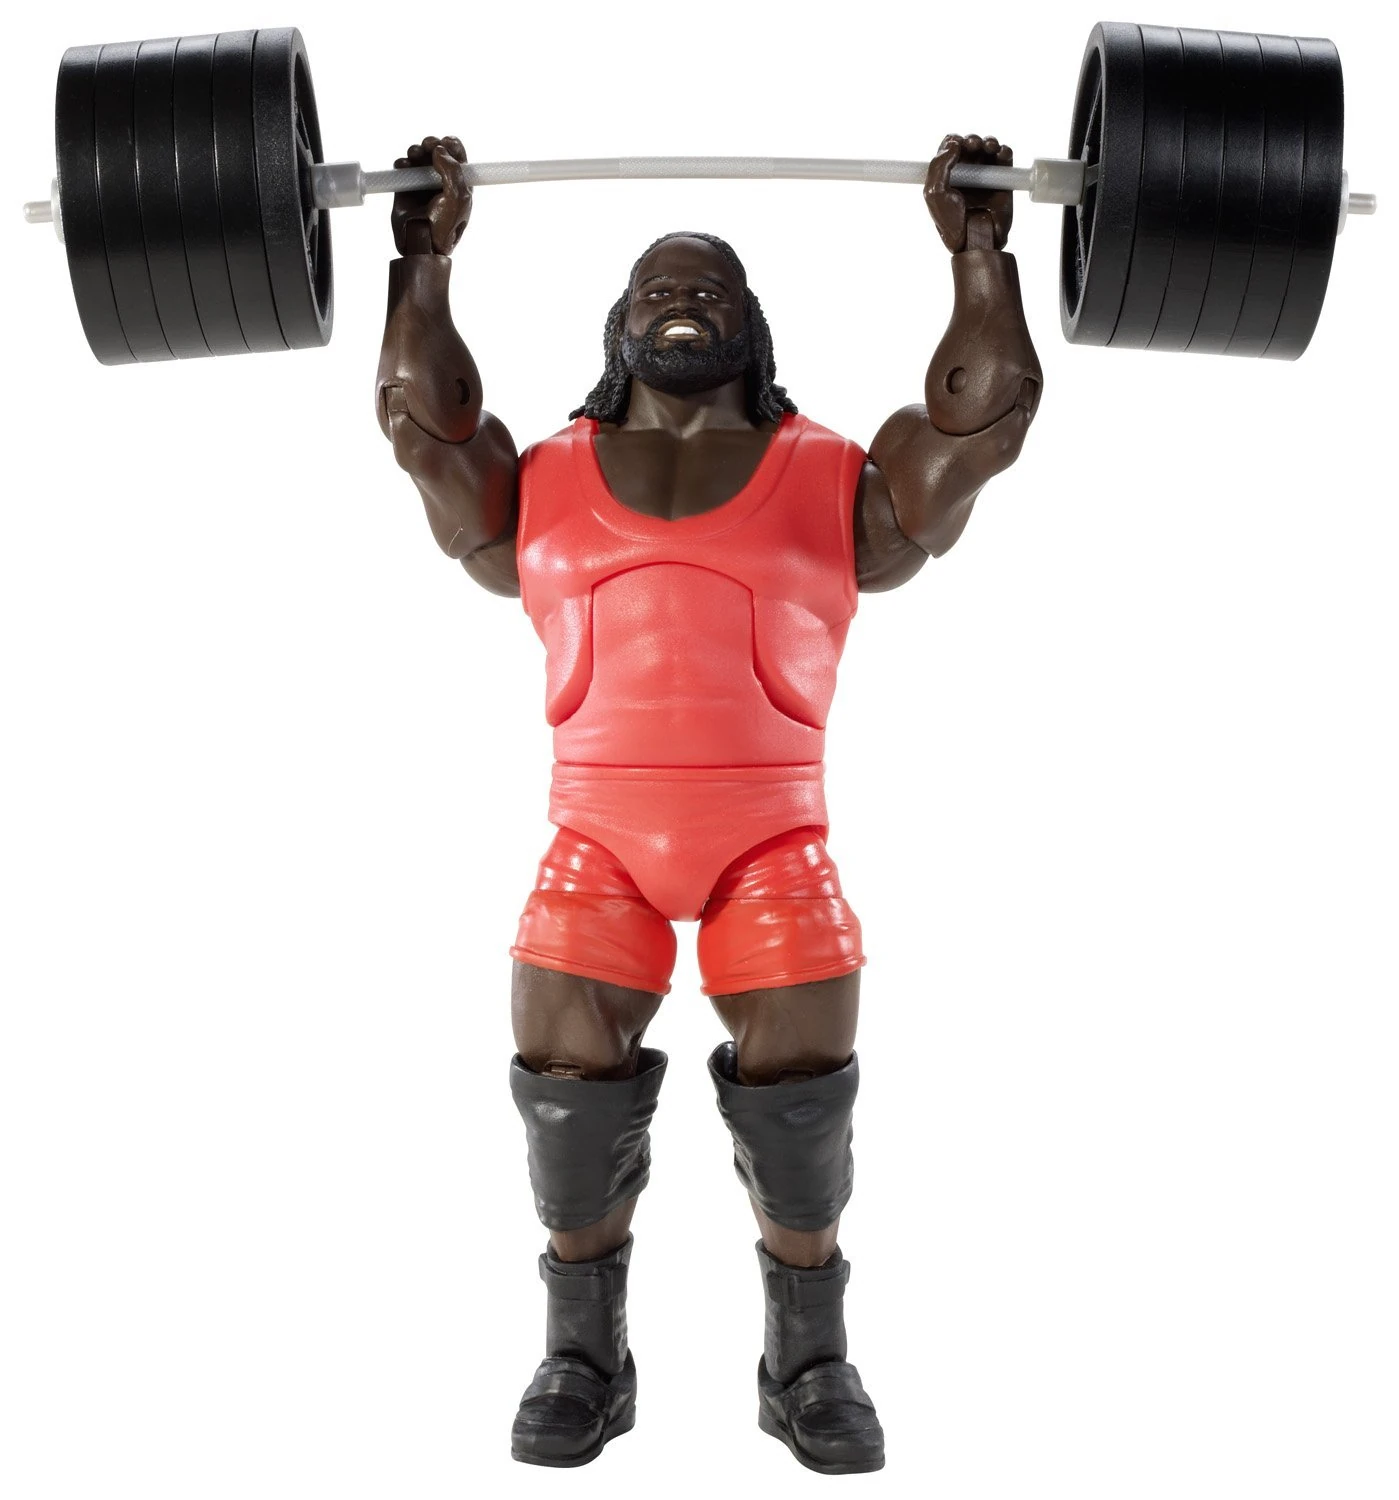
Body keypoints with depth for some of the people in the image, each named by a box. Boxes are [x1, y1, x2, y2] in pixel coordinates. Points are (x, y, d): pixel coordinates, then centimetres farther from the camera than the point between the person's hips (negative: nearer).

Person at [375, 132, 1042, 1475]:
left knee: (803, 1063, -14)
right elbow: (416, 417, 9)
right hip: (597, 826, 1)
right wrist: (426, 257, 13)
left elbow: (988, 412, 8)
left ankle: (808, 1355, 10)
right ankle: (583, 1350, 10)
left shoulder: (837, 481, 15)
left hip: (773, 826, 0)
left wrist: (978, 247, 11)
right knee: (562, 1060, -14)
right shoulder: (540, 488, 19)